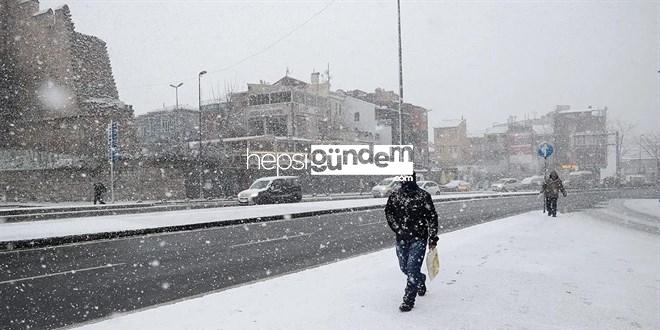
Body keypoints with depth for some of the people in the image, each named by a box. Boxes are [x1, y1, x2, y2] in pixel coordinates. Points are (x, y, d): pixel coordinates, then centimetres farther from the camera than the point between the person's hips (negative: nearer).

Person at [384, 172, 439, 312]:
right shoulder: (394, 196, 2)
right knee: (404, 268, 13)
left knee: (412, 268, -10)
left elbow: (432, 217, -2)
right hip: (401, 239, 4)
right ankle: (420, 280, 45)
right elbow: (389, 213, 11)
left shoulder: (423, 196, -6)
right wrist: (398, 229, -1)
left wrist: (433, 238, -4)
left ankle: (408, 300, 1)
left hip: (419, 238, -4)